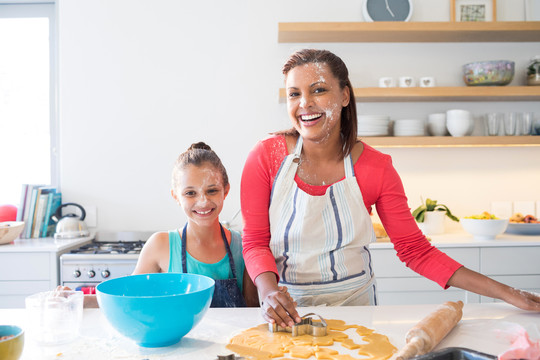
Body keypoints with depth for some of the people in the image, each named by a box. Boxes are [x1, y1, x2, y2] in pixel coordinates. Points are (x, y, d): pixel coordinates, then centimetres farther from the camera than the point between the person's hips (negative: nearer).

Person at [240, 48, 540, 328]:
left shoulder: (375, 167, -10)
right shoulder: (266, 157, -12)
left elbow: (416, 250, -6)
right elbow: (255, 241, -7)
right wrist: (269, 291, -26)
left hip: (353, 303, 0)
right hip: (287, 308, 0)